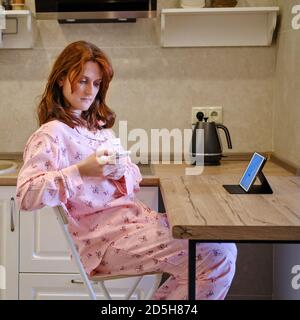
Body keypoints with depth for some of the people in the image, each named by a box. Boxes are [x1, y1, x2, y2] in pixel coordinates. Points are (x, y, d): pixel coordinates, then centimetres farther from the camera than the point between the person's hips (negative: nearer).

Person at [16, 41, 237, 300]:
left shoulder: (99, 125, 17)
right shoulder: (52, 134, -7)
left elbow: (134, 178, 16)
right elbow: (26, 195, -19)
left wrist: (121, 172, -8)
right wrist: (80, 171, -26)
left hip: (133, 215, 8)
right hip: (105, 237, -8)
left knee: (224, 248, -3)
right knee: (218, 257, -17)